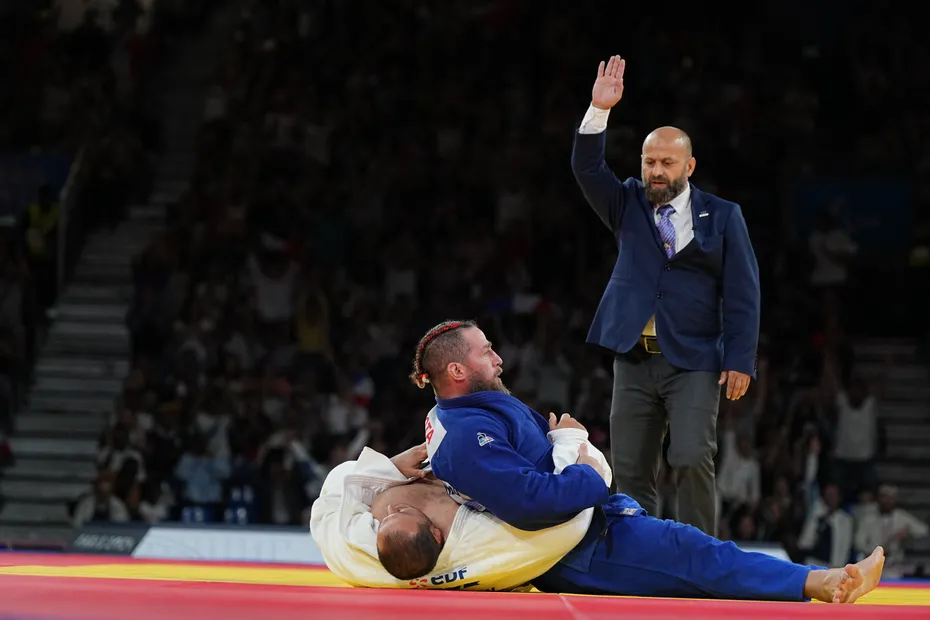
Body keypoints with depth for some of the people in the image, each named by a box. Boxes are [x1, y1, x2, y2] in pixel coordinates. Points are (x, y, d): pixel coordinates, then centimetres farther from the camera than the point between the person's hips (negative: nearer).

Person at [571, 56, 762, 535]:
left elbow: (742, 294, 0)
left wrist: (740, 360, -8)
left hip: (695, 362, -3)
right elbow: (587, 169, -4)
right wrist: (598, 112, -18)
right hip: (634, 360, 3)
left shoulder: (722, 217, 3)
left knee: (692, 459, -18)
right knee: (630, 472, 3)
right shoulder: (628, 205, 11)